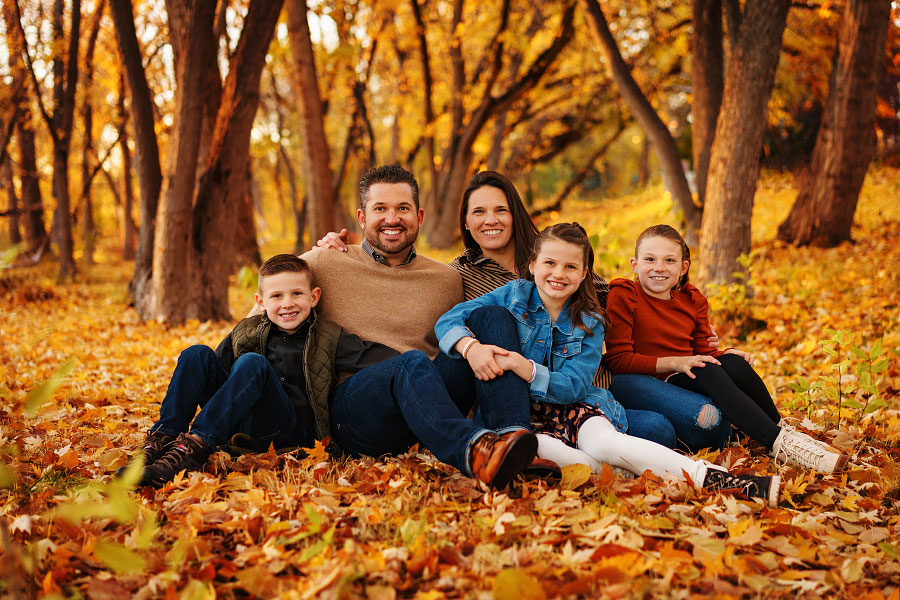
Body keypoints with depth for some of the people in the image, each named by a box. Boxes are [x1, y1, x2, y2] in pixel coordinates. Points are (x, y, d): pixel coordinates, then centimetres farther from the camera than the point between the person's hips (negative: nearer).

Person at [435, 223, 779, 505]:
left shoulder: (589, 323, 2)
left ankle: (716, 479, -38)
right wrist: (471, 348, -25)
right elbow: (449, 320, -3)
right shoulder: (515, 294, 2)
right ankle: (618, 472, -38)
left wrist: (524, 367, -25)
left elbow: (572, 387, -9)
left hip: (574, 406, 0)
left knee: (605, 443, -35)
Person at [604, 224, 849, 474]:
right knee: (707, 373, -32)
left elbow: (702, 351, 15)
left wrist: (726, 355, -9)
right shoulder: (623, 296, -8)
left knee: (733, 363, -24)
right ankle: (779, 443, -32)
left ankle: (782, 429, -8)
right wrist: (674, 363, -22)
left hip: (688, 378, 6)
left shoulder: (692, 301, 12)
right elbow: (617, 359, -14)